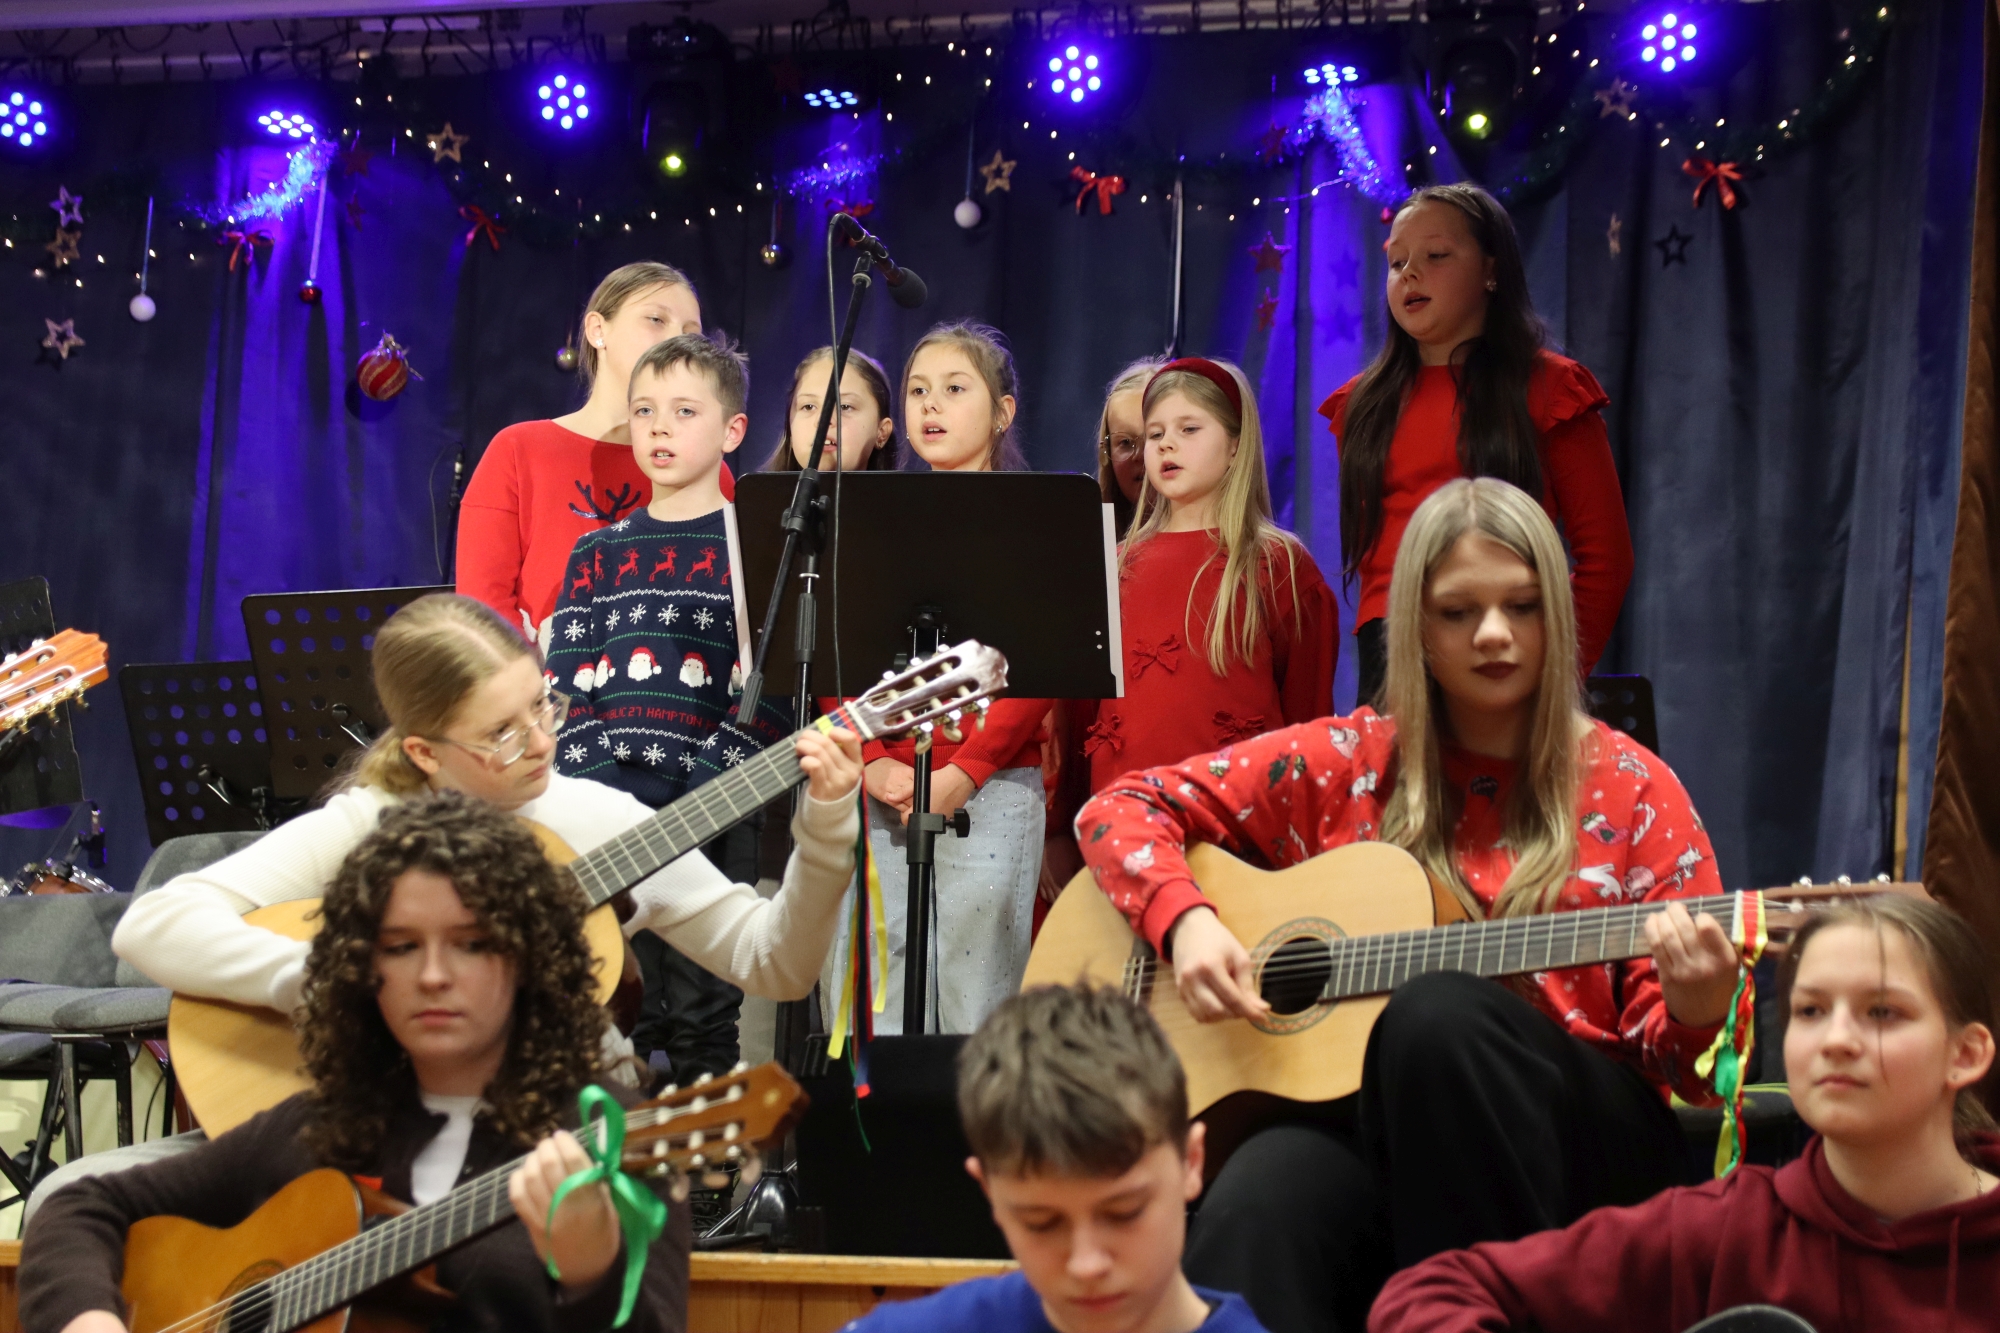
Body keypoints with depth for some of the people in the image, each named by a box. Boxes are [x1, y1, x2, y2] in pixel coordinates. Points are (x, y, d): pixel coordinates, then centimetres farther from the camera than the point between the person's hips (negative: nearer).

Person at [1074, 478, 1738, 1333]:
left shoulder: (1628, 791, 5)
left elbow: (1679, 1063, 3)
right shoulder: (1345, 764, 10)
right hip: (1362, 1110, 0)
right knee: (1254, 1215, -36)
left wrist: (1694, 1009, -22)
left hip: (1576, 1133, 0)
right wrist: (1184, 920, -8)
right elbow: (1122, 809, 11)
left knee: (1438, 1012, -35)